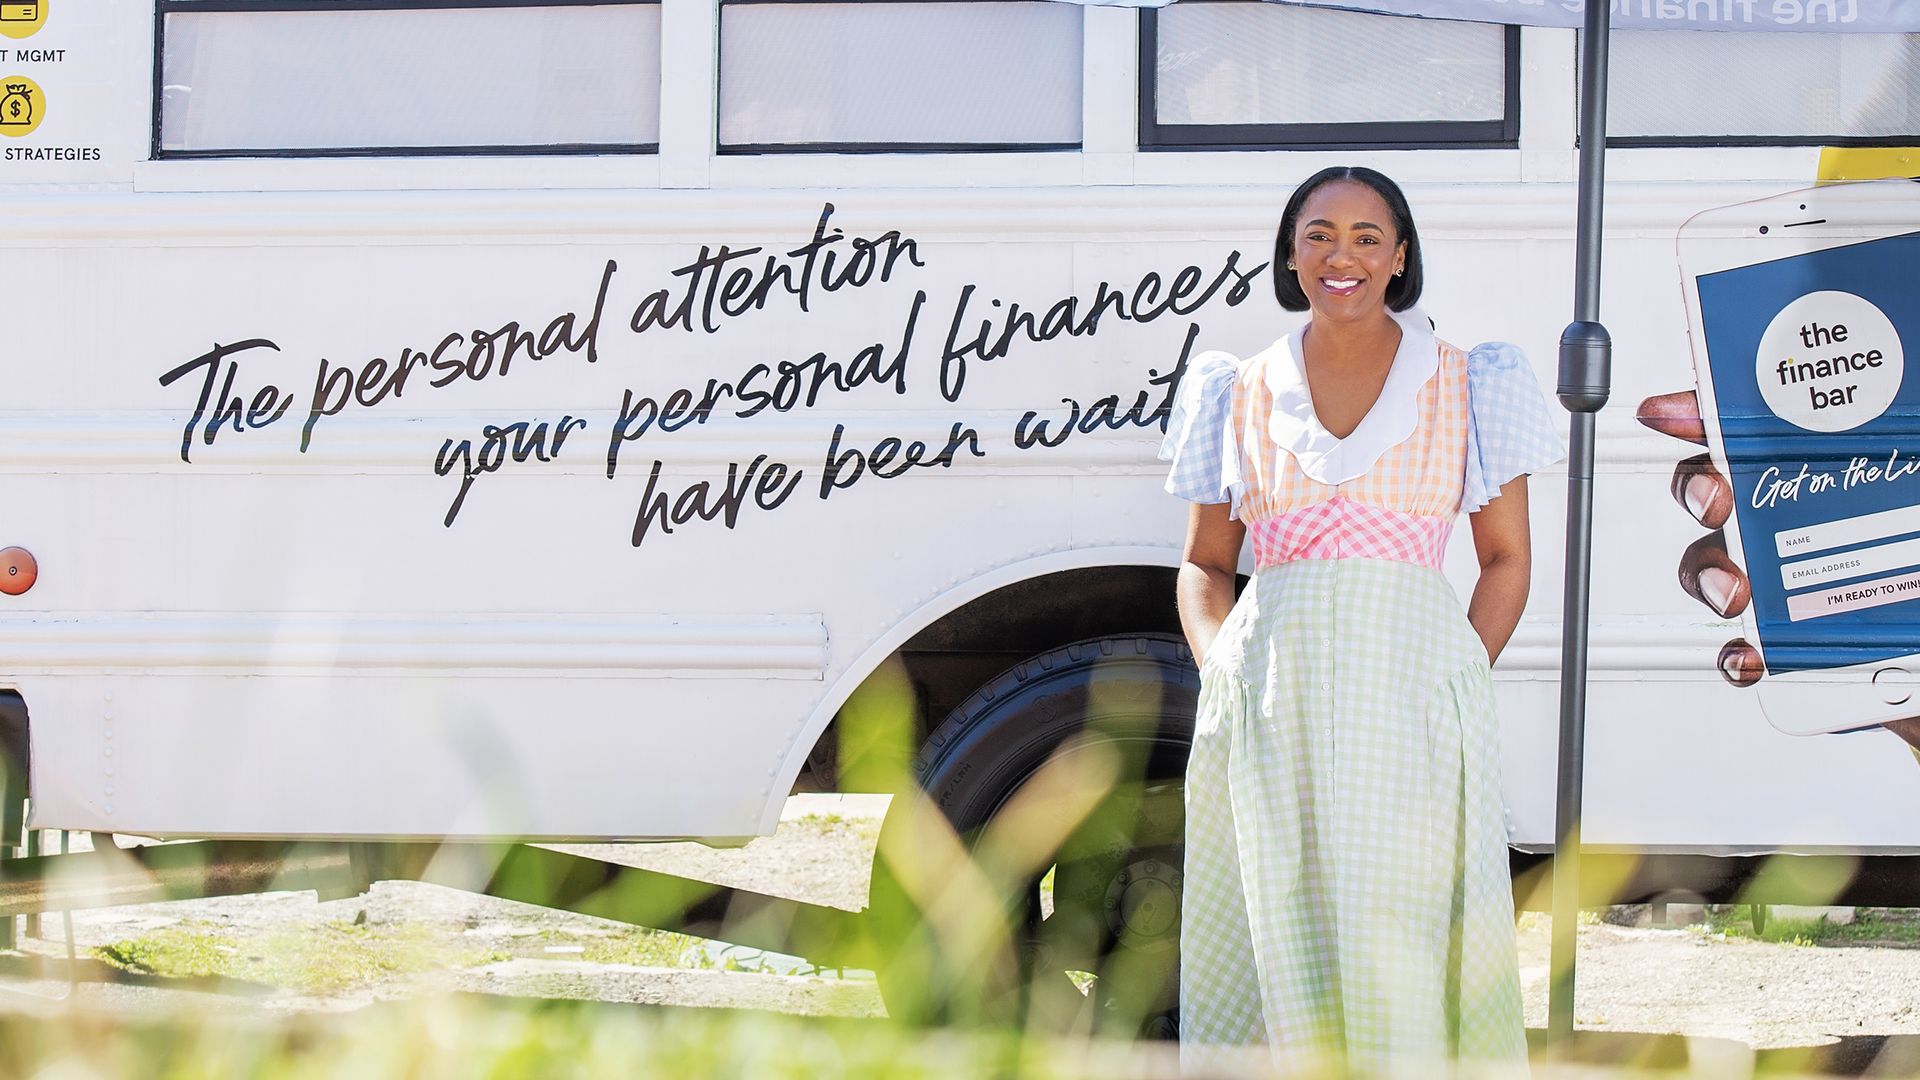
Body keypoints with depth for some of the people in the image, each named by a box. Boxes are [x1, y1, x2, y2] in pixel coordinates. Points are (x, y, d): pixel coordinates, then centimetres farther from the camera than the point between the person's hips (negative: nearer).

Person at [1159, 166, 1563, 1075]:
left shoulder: (1465, 388, 8)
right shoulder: (1246, 395, 14)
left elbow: (1507, 562, 8)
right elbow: (1204, 565, 17)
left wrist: (1458, 685, -5)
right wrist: (1220, 669, -1)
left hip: (1410, 691, -2)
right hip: (1268, 701, 2)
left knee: (1394, 935, -11)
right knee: (1280, 933, -3)